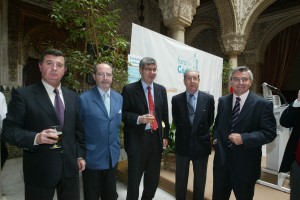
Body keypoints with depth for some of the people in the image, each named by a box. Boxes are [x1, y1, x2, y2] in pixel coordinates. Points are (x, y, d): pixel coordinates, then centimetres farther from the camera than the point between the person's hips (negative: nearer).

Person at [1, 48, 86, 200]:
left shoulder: (73, 96, 6)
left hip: (70, 167, 4)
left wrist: (80, 155, 8)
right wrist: (35, 138, -27)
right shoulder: (23, 95, -8)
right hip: (40, 170, -4)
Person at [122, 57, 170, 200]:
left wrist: (165, 135, 8)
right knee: (134, 177, 11)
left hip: (156, 138, 5)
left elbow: (164, 114, 11)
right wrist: (139, 119, -25)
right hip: (137, 139, -4)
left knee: (154, 177, 20)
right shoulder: (129, 89, -7)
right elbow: (123, 114, -8)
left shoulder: (161, 89, 7)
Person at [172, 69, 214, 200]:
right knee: (180, 179, 17)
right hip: (182, 144, 0)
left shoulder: (208, 99, -7)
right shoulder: (176, 99, -6)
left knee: (200, 180, 20)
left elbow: (210, 121, 4)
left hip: (201, 144, 0)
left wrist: (199, 133, 5)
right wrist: (186, 133, 4)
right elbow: (176, 122, 3)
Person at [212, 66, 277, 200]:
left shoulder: (263, 104, -10)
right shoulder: (223, 101, 4)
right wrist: (216, 137, 0)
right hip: (222, 158, 4)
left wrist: (244, 138, -24)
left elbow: (269, 133, -12)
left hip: (246, 162, -3)